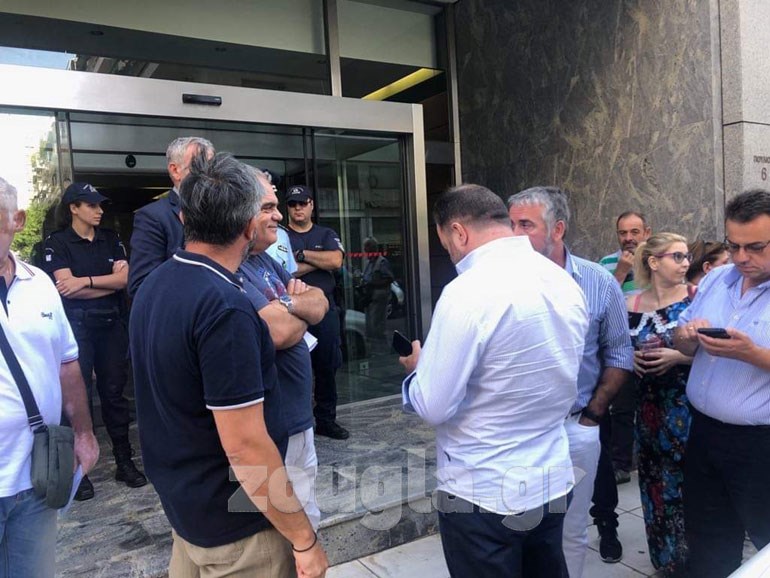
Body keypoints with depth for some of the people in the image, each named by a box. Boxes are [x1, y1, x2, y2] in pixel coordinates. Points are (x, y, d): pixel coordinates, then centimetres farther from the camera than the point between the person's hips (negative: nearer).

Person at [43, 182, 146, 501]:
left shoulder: (110, 239, 9)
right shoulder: (57, 242, -1)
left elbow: (124, 277, -3)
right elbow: (67, 287, -11)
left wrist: (86, 281, -12)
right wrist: (108, 284, -6)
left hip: (112, 323, 3)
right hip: (77, 325, -3)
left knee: (114, 391, 8)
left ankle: (125, 462, 17)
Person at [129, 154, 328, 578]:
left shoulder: (153, 286, 0)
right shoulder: (224, 307, -28)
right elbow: (244, 445, -27)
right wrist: (304, 539, -17)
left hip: (180, 498, 8)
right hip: (234, 523, -8)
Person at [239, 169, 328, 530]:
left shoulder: (264, 260, 10)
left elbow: (321, 302, 9)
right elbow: (280, 332, -30)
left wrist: (290, 304, -14)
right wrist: (301, 311, -7)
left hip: (298, 417, 10)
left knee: (305, 521, 24)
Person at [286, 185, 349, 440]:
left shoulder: (326, 235, 12)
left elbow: (336, 260, -7)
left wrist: (302, 254, -6)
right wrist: (320, 261, -7)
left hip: (325, 308, 3)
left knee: (327, 367, 9)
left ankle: (326, 419, 22)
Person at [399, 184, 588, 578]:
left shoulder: (469, 291, -23)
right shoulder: (565, 283, 2)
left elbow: (433, 407, -20)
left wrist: (417, 368, 0)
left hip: (485, 495, -7)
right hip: (553, 482, 7)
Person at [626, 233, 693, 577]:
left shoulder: (694, 298, -6)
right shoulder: (631, 305, 2)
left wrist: (680, 357, -20)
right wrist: (631, 359, -9)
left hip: (687, 408, -3)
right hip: (649, 409, 3)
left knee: (686, 484, 2)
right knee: (655, 484, 12)